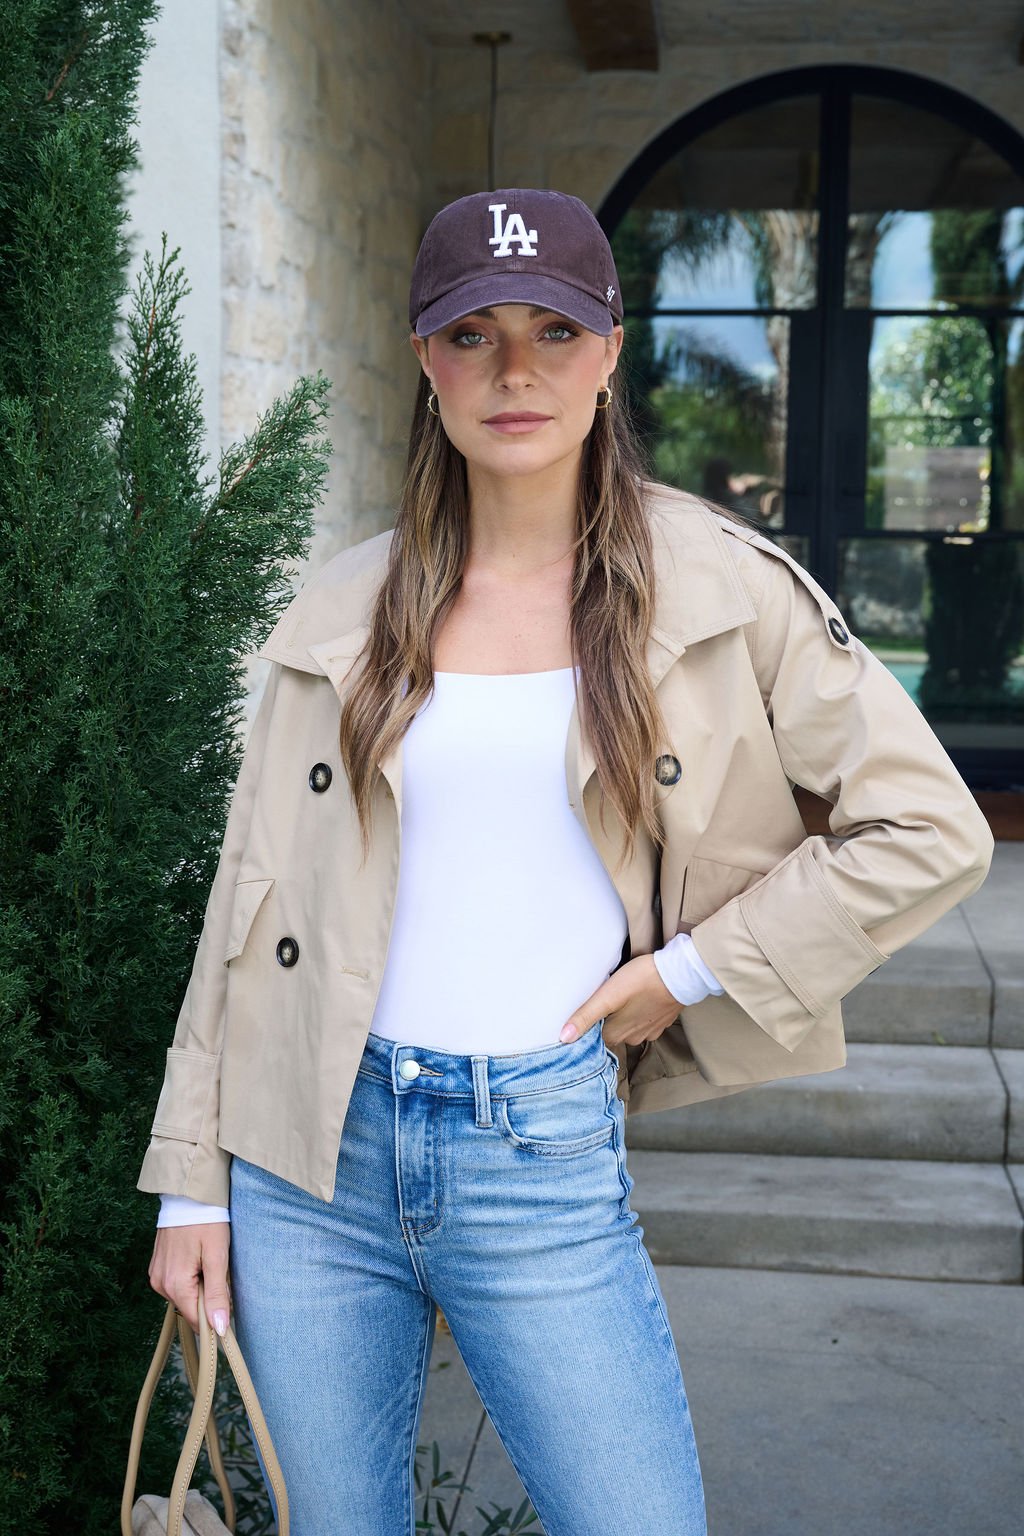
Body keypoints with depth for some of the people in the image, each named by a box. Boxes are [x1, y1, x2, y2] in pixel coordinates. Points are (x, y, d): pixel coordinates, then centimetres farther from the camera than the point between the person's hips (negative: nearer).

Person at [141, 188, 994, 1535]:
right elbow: (251, 897, 7)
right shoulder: (347, 607, 5)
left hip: (544, 1153, -2)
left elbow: (930, 831, -2)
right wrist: (191, 1180, 5)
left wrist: (688, 972, -5)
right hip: (310, 1153, 2)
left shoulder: (718, 583, -2)